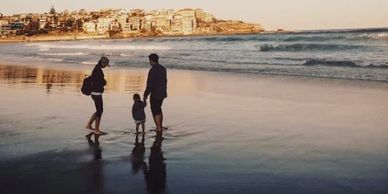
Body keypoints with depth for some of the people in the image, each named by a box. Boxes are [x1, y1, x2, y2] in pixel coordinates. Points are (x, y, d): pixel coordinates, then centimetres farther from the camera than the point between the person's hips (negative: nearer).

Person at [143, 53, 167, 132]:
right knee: (158, 109, 22)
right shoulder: (163, 68, 5)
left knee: (155, 112, 2)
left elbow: (150, 85, -21)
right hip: (162, 93, 9)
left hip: (155, 94, -8)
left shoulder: (152, 70, -21)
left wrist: (145, 95, -11)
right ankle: (160, 126, 31)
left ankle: (159, 129, 6)